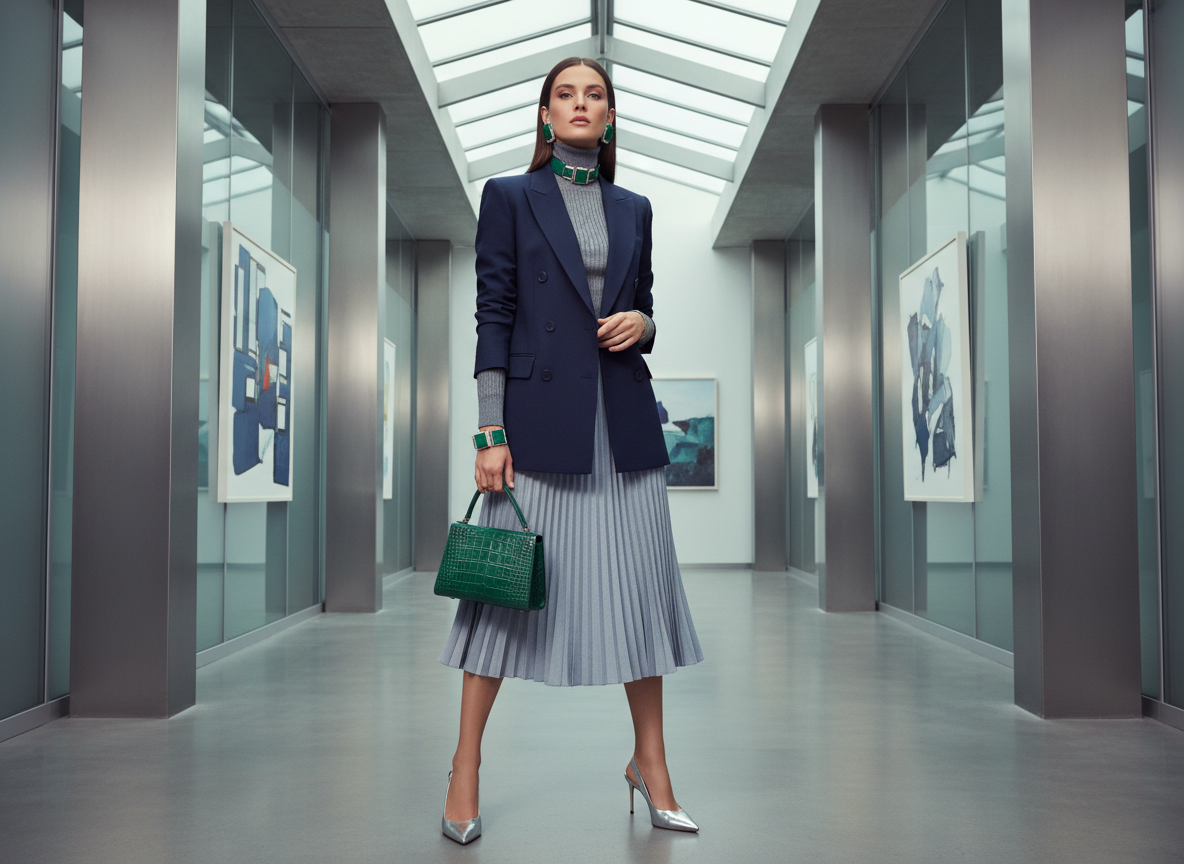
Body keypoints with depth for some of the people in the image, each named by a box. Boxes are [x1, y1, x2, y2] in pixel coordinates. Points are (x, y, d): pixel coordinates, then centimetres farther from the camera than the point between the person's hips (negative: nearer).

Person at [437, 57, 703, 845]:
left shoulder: (634, 209, 15)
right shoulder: (510, 197, 3)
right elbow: (493, 315, -3)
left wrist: (641, 323, -5)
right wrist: (490, 432, -10)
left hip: (623, 419, 4)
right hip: (540, 415, -4)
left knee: (639, 586, 5)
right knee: (505, 587, 0)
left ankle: (651, 764, 21)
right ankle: (465, 769, 15)